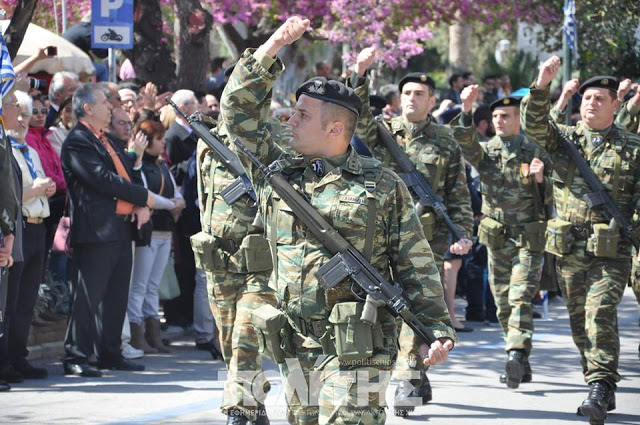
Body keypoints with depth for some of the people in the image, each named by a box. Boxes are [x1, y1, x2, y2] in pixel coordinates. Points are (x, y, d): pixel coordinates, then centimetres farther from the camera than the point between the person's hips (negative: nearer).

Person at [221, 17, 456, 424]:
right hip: (296, 343, 5)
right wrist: (272, 49, 4)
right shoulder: (277, 172, 11)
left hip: (357, 346, -5)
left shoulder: (383, 186, 1)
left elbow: (417, 266, 2)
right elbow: (240, 110, 10)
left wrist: (438, 330, -3)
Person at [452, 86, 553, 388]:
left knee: (520, 299, -17)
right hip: (496, 239, 4)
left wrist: (540, 179, -20)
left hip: (528, 239, -3)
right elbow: (465, 142, -17)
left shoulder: (535, 153, 1)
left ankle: (516, 356, -27)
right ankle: (521, 365, 18)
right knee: (503, 304, 8)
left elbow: (548, 199, 2)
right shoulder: (485, 152, 6)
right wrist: (466, 111, -33)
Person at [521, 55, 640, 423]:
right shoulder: (564, 138, 10)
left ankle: (601, 389, -19)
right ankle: (599, 387, 19)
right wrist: (542, 85, -22)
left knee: (599, 313, -18)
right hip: (569, 249, 3)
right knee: (579, 320, 8)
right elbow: (534, 124, -8)